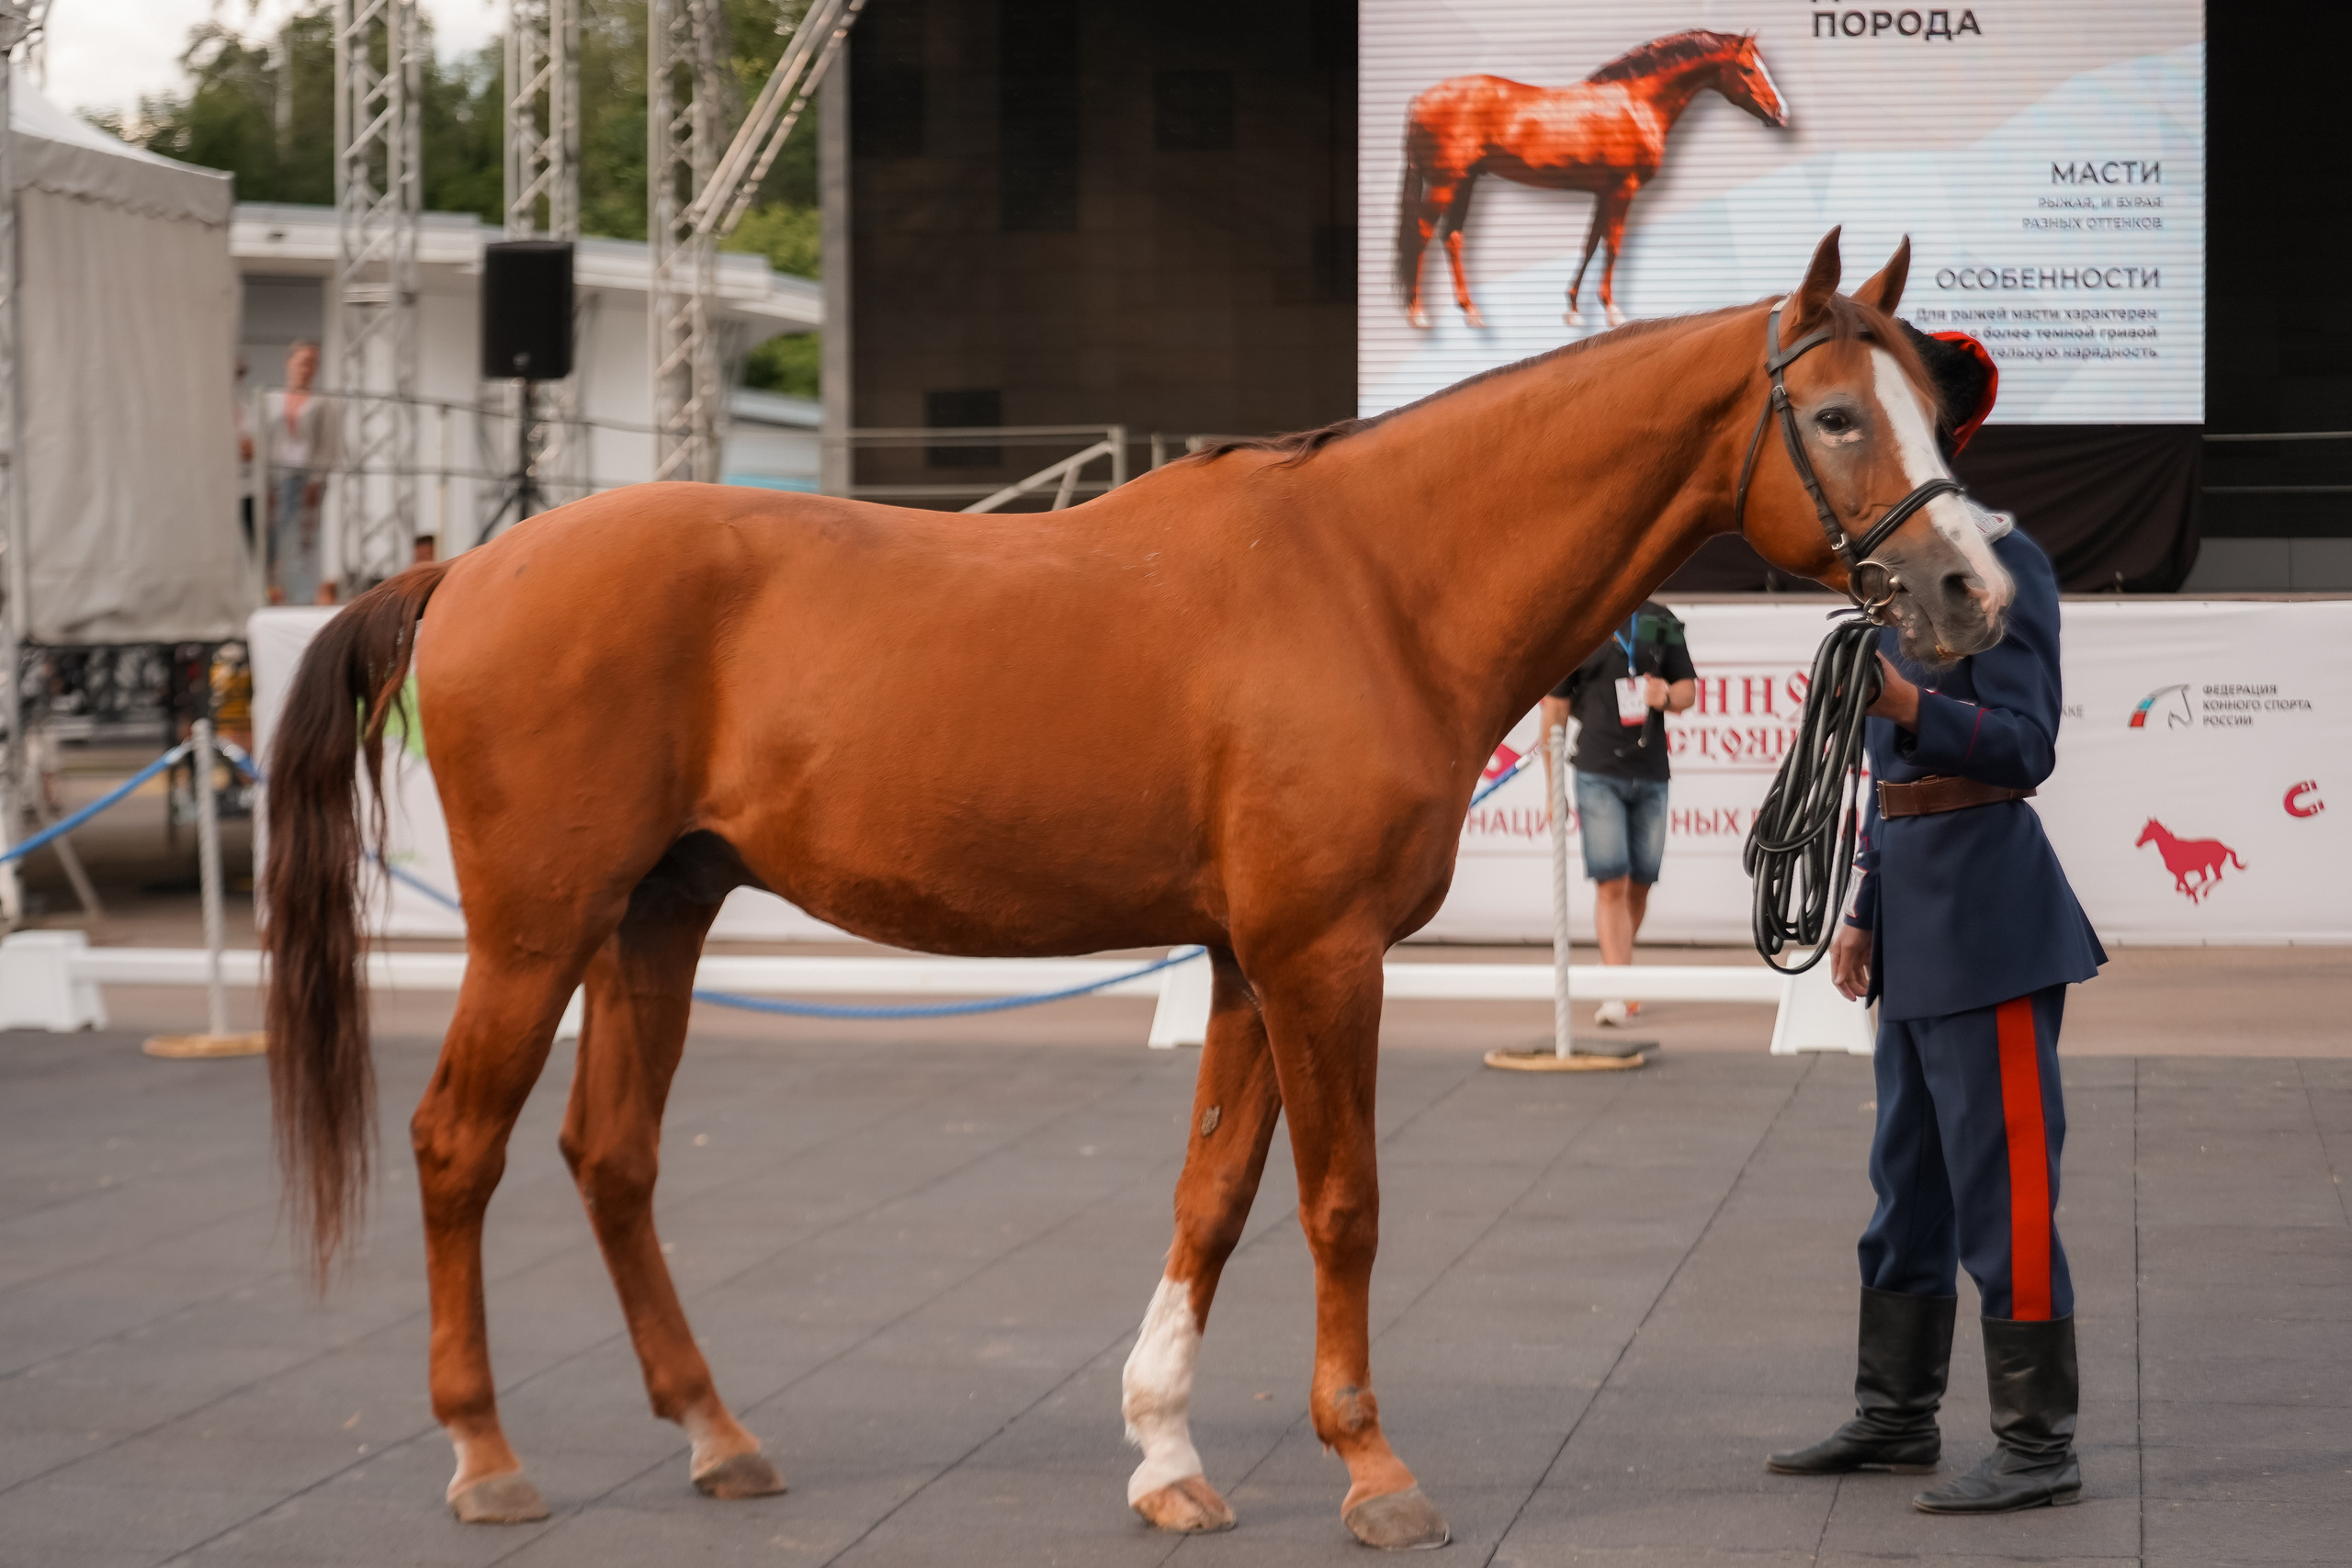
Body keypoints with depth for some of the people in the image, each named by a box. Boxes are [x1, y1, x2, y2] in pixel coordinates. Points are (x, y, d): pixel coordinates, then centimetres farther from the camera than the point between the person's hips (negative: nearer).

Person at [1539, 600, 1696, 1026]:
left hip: (1650, 774, 4)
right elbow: (1555, 707, 2)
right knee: (1610, 883, -12)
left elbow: (1689, 689, 15)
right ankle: (1616, 993, -15)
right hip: (1598, 774, -4)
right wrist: (1552, 786, 0)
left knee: (1640, 884, 9)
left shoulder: (1661, 621, 10)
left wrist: (1667, 696, -11)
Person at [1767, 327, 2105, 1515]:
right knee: (1908, 1180, 16)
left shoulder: (2004, 563, -13)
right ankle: (1895, 1417, 27)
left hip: (1987, 908, -9)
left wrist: (1910, 705, -34)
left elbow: (2023, 746, -18)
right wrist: (1865, 911, 18)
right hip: (1916, 908, 9)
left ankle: (2038, 1448, 2)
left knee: (2000, 1187, -5)